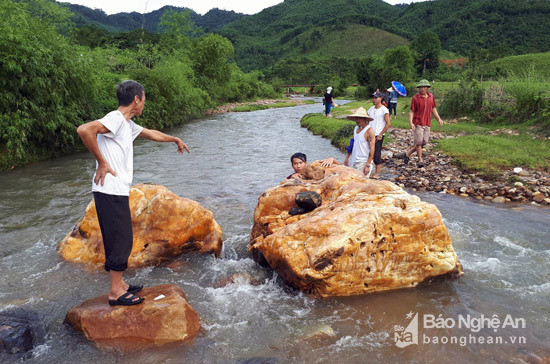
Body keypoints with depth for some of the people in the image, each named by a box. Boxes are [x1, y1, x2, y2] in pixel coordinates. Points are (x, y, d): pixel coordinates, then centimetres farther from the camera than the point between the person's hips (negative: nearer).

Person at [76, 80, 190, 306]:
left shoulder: (127, 124, 19)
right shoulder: (115, 119, -12)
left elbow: (150, 134, 36)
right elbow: (84, 130, -28)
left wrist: (175, 139, 49)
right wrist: (101, 162, -20)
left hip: (117, 192, 10)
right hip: (110, 192, -10)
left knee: (121, 240, 15)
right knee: (121, 240, -4)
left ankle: (119, 285, 27)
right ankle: (116, 292, 7)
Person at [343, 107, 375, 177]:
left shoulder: (369, 131, -12)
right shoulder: (356, 128, 11)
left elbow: (372, 150, -15)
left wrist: (368, 165, -19)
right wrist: (347, 158, 13)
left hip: (363, 163, -7)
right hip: (353, 162, 7)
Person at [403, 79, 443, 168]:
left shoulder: (431, 96, 9)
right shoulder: (415, 98, -5)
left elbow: (433, 108, 17)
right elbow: (411, 111, -4)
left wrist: (439, 119, 7)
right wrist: (410, 123, -17)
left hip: (427, 124, 5)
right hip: (417, 123, -5)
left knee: (424, 142, 5)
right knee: (418, 141, -8)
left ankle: (408, 153, 21)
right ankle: (420, 160, 5)